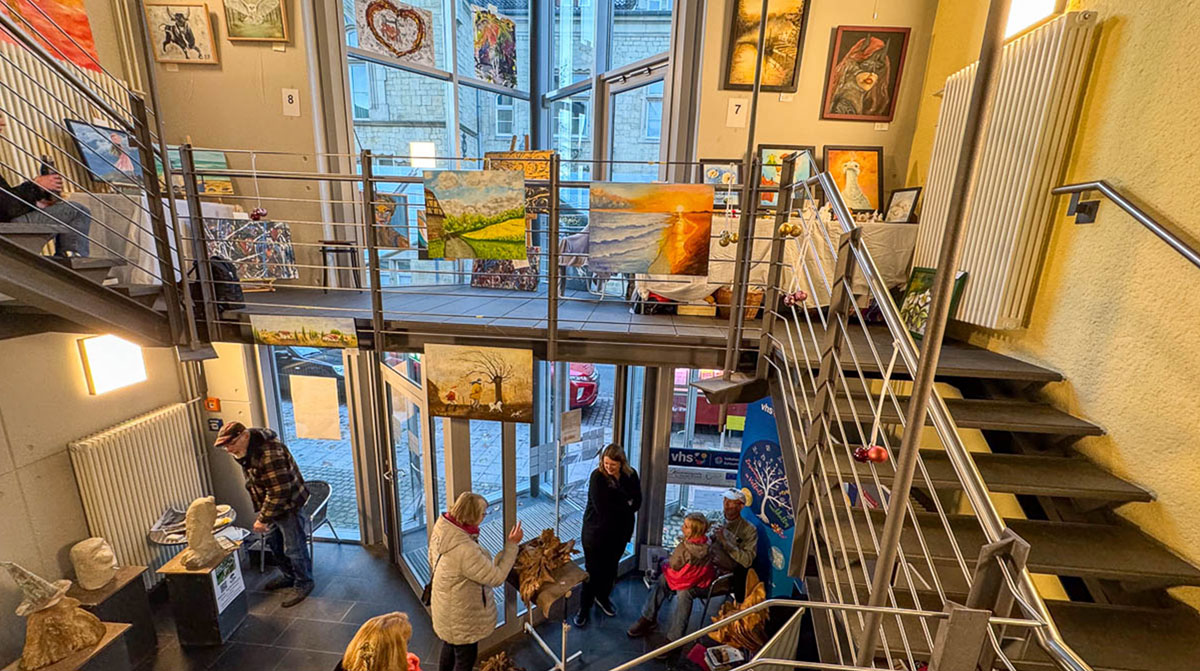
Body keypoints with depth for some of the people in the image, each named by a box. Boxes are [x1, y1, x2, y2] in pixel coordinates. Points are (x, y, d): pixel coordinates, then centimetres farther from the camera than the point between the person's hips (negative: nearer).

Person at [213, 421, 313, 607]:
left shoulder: (269, 453, -33)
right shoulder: (245, 450, -1)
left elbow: (279, 492, -30)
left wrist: (263, 519, -22)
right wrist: (261, 512, 15)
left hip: (288, 504, -10)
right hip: (268, 504, 10)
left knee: (294, 548, 4)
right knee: (274, 543, 23)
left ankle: (304, 583, 23)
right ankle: (289, 576, 43)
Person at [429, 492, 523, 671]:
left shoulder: (440, 528, -16)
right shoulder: (465, 550, -41)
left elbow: (433, 560, 3)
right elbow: (496, 577, -30)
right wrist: (512, 544, -27)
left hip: (447, 607, 8)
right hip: (461, 616, -8)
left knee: (449, 647, 32)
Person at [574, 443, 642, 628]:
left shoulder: (631, 475, -7)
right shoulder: (597, 476, -21)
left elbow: (637, 501, -5)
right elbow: (601, 507, -24)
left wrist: (616, 509, -18)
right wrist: (625, 507, -17)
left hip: (619, 531, 4)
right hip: (596, 530, -4)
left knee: (611, 567, 21)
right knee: (593, 570, 7)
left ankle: (603, 597, 45)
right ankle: (584, 608, 28)